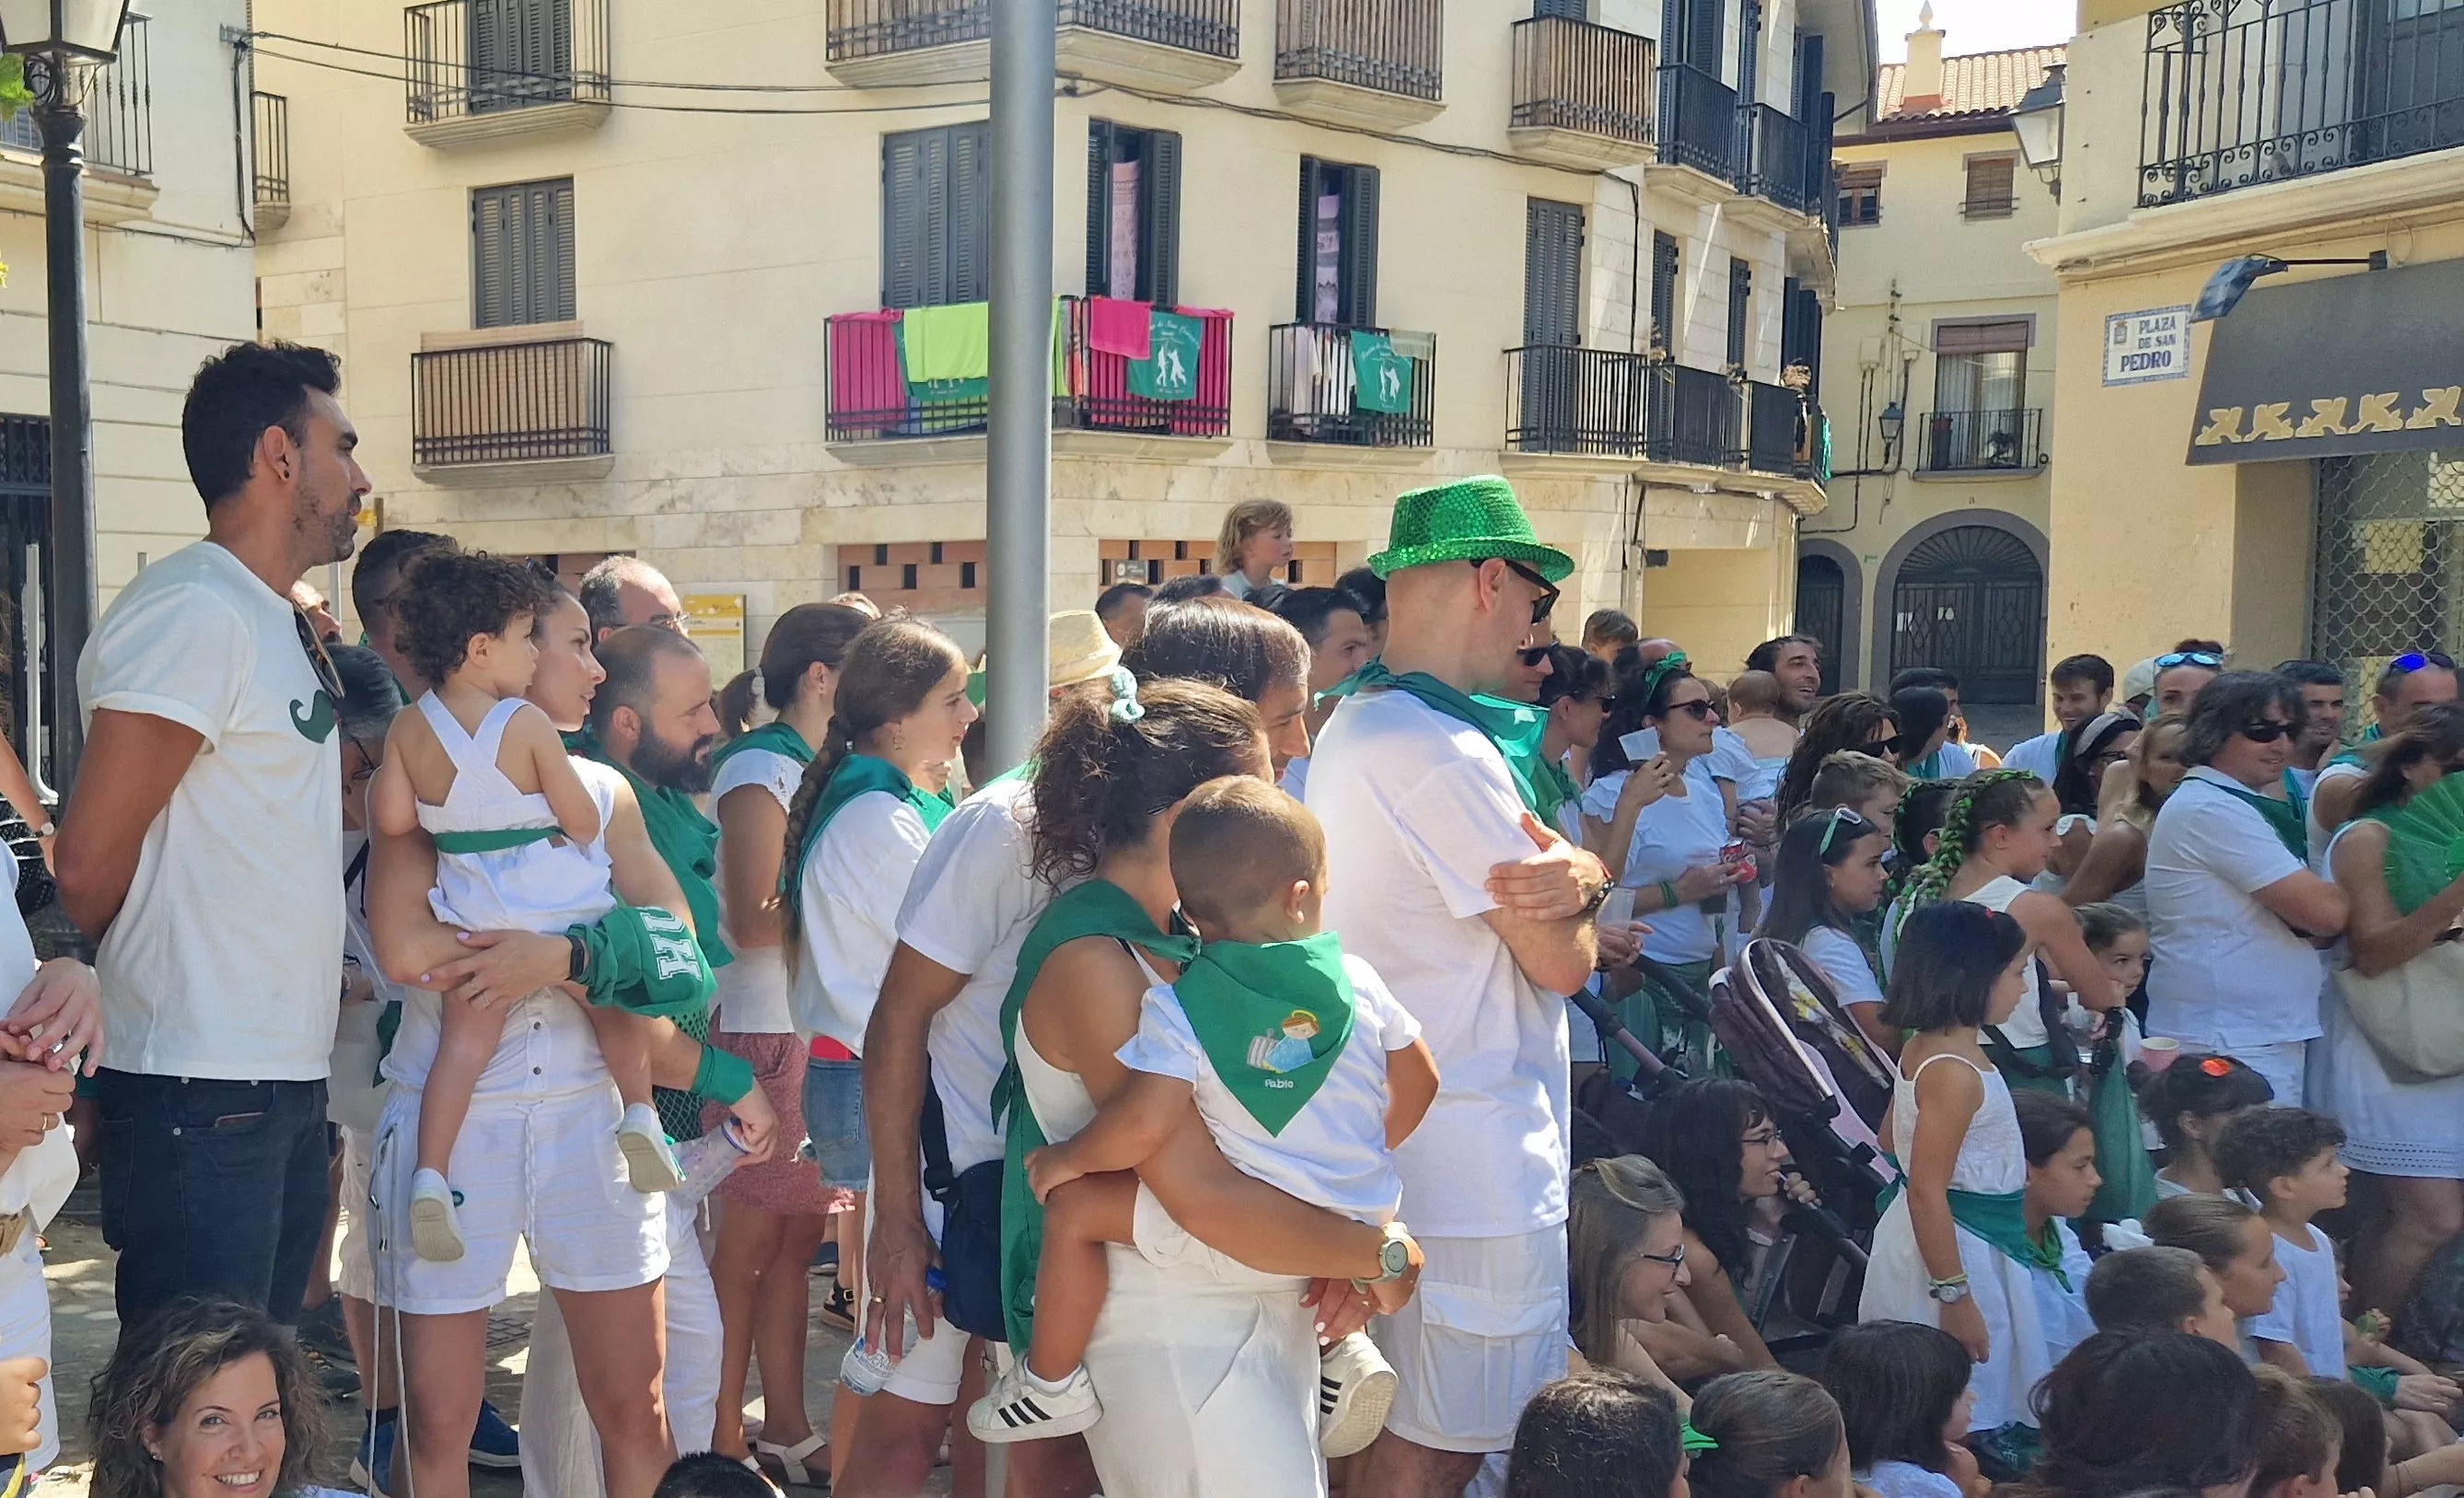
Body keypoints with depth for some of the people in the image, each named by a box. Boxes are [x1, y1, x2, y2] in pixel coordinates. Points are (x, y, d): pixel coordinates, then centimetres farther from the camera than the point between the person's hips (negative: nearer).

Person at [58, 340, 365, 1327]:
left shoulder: (282, 626, 16)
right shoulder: (194, 612, -15)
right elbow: (89, 864, -16)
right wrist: (151, 972, 0)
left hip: (285, 1078, 9)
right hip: (203, 1094, -9)